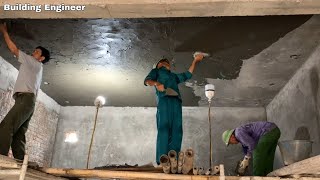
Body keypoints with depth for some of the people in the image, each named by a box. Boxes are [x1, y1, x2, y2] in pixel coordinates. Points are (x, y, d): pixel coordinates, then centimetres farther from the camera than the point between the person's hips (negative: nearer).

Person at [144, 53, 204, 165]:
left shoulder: (173, 76, 42)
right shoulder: (156, 71, 26)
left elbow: (188, 74, 45)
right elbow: (147, 80, 8)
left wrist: (195, 61, 45)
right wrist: (156, 83, -14)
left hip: (176, 101, 6)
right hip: (164, 99, -6)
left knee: (176, 130, -9)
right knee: (164, 128, -18)